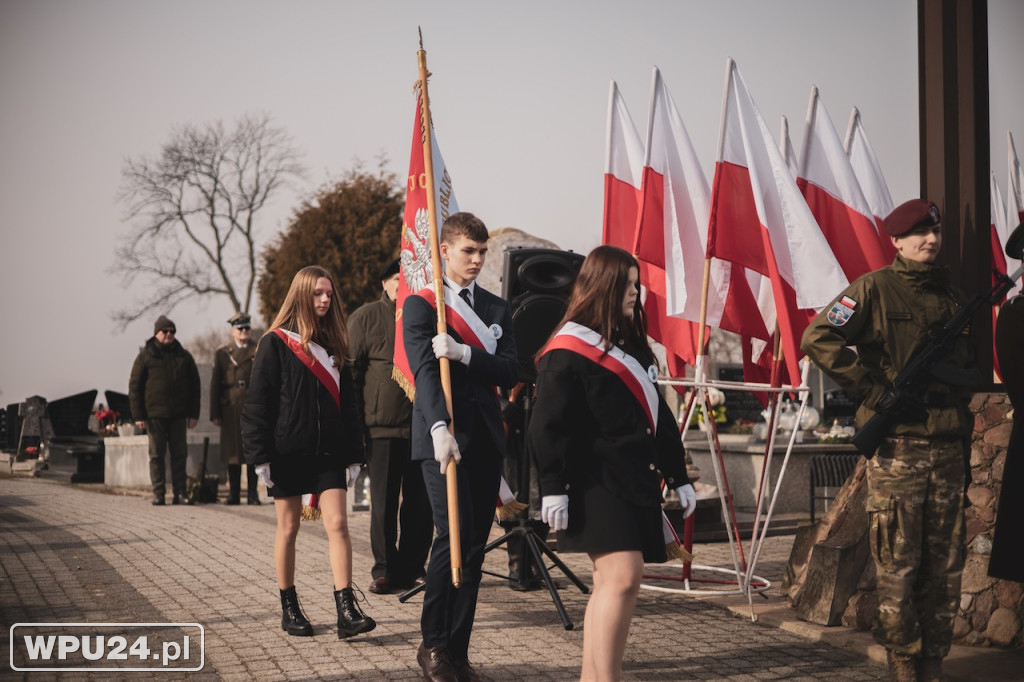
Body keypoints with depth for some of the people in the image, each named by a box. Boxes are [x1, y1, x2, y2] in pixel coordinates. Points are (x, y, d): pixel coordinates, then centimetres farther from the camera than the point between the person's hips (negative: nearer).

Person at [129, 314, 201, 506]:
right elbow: (134, 387, 1)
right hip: (154, 414, -2)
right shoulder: (145, 356, 2)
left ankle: (179, 493, 7)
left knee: (180, 454, 2)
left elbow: (194, 385, 12)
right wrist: (138, 416, -5)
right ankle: (158, 493, 5)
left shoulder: (184, 356, 10)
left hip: (178, 414, 2)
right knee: (157, 454, 1)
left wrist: (194, 414, 6)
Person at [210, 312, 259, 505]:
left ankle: (253, 493, 5)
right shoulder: (222, 353, 11)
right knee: (233, 452, 4)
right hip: (231, 409, 1)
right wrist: (215, 413, 1)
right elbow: (215, 385, 8)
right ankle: (234, 494, 10)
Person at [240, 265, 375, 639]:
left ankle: (346, 610, -10)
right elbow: (257, 402, -6)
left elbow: (346, 401, 13)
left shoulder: (332, 346, 11)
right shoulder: (275, 343, -3)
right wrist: (260, 455, -12)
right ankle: (289, 609, 17)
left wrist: (353, 453, 8)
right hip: (287, 451, -3)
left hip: (327, 452, 4)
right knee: (288, 528, 6)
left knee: (337, 524, -7)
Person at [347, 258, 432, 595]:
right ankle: (384, 570, 12)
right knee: (384, 502, 3)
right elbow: (352, 370, 1)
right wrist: (356, 424, -5)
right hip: (383, 425, -2)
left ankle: (412, 567, 17)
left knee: (420, 502, 6)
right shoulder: (366, 317, 2)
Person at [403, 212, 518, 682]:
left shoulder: (497, 309, 16)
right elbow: (424, 372, -14)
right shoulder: (420, 305, 0)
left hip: (485, 440, 5)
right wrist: (440, 429, -28)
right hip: (443, 438, -5)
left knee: (475, 547, 5)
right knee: (454, 537, -15)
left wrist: (464, 353, -13)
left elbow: (510, 372, 3)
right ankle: (432, 644, 0)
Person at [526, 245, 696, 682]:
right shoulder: (568, 350, -7)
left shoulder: (630, 345, 19)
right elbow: (550, 425, -12)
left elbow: (658, 415, 22)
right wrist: (553, 488, -18)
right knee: (622, 575, -18)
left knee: (610, 581, 7)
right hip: (596, 482, -8)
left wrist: (678, 475, 20)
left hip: (637, 480, 8)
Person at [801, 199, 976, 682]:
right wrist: (877, 393, -15)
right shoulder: (876, 288, -3)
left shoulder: (952, 296, 16)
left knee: (944, 568, 8)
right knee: (898, 566, -2)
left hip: (948, 448, 6)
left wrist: (963, 427, 16)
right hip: (897, 447, -6)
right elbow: (818, 339, -13)